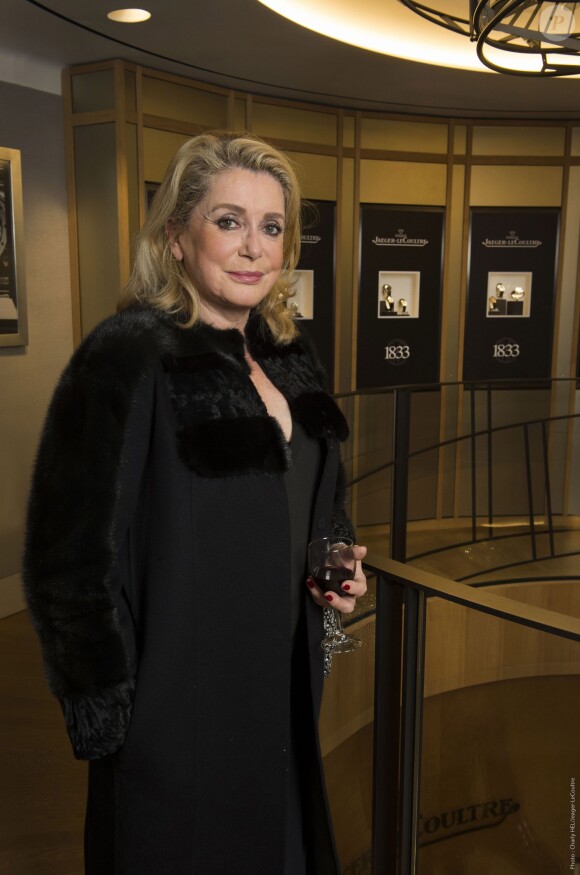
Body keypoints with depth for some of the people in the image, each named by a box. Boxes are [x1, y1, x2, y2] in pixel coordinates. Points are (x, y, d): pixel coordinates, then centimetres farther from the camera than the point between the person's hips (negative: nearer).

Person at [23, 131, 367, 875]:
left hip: (283, 689, 7)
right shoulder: (129, 359, -20)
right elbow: (77, 556, -19)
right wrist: (108, 716, -14)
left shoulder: (289, 361, 4)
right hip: (179, 701, -7)